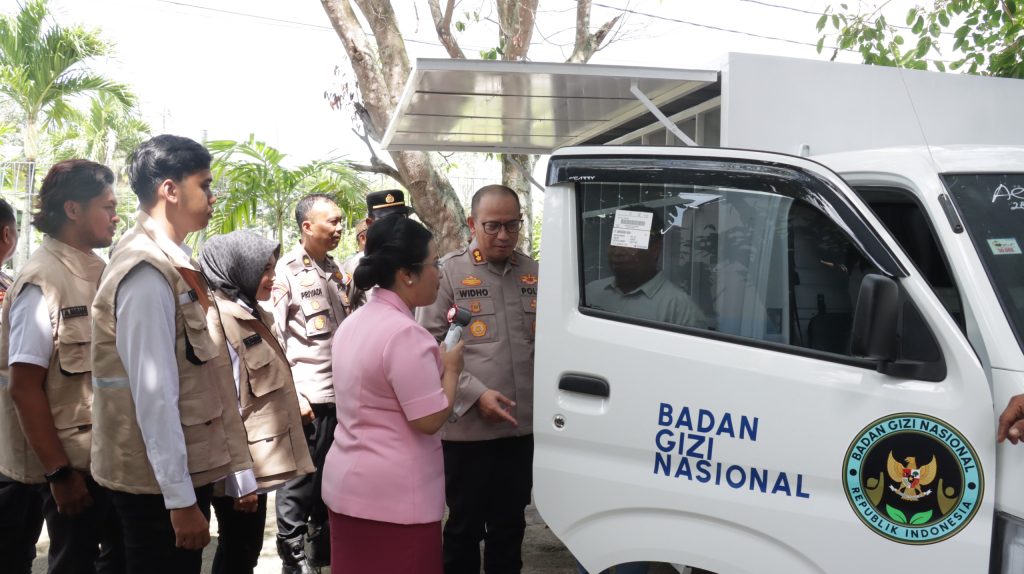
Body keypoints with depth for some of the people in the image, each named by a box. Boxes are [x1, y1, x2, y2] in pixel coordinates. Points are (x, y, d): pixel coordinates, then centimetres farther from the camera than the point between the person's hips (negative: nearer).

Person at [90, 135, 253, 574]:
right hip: (160, 481, -9)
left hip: (185, 468, 9)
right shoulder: (148, 270, -20)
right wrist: (180, 498, -21)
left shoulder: (173, 261, 8)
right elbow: (153, 393, -23)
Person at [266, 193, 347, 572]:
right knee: (300, 478, 3)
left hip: (339, 391, 6)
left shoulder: (335, 269, 13)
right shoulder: (286, 270, -7)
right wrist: (292, 395, -14)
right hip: (307, 395, -6)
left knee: (330, 476, 14)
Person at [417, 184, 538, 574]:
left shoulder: (533, 273, 8)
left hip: (523, 427, 4)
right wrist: (475, 394, -15)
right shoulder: (449, 271, -4)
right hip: (468, 429, -4)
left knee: (510, 526, 17)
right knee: (465, 526, 10)